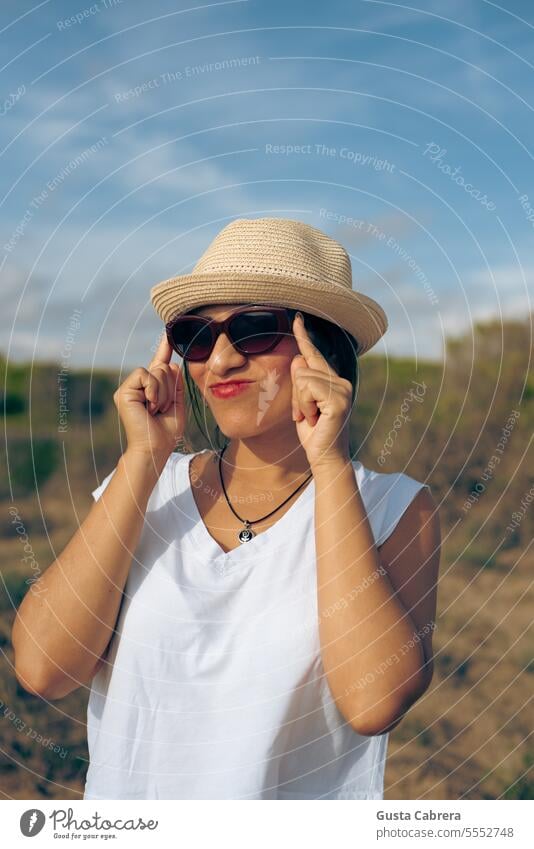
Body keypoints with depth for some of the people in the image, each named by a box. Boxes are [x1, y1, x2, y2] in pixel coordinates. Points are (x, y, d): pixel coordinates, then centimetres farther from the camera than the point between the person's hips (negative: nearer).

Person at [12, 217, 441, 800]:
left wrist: (330, 465, -25)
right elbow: (42, 669, -17)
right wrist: (144, 458, -18)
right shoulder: (147, 488, -6)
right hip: (124, 792, 2)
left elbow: (374, 702, -27)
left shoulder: (393, 507, -13)